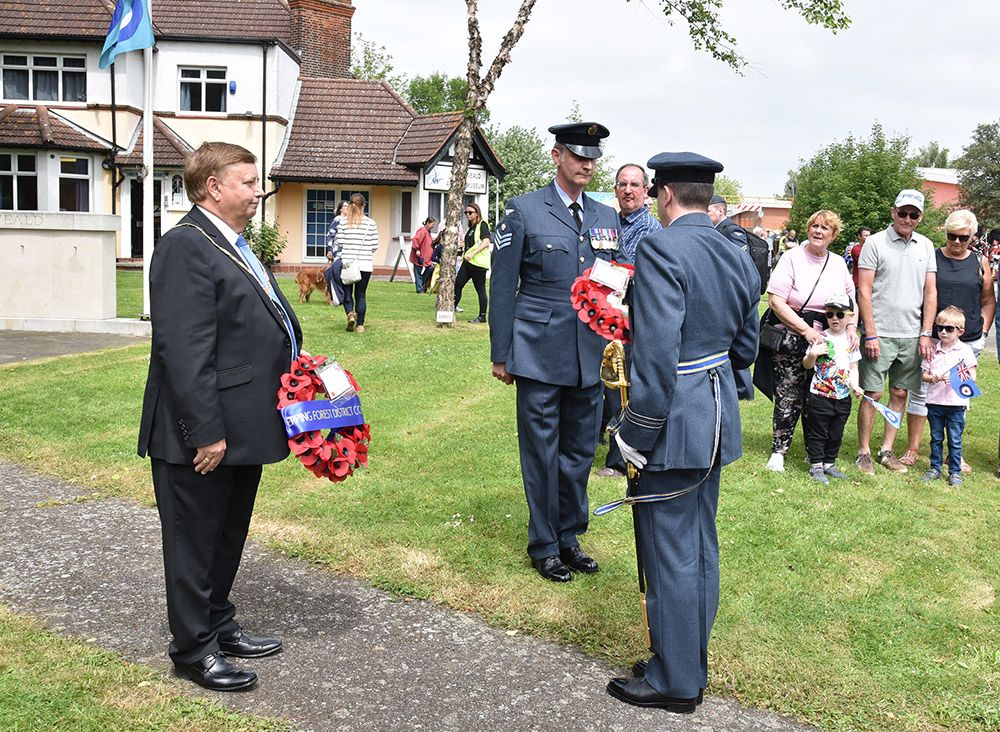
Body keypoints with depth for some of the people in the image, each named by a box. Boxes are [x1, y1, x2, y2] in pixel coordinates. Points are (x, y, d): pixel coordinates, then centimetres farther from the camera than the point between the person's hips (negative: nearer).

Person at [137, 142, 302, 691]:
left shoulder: (233, 245, 14)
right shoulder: (185, 247, -19)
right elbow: (184, 352, -24)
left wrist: (291, 354, 10)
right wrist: (205, 433, -25)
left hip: (242, 429, 10)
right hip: (203, 436, -10)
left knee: (228, 537, 21)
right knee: (195, 541, 6)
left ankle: (219, 625, 37)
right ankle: (193, 649, 20)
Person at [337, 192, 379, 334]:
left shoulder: (343, 222, -2)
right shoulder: (370, 223, -4)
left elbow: (339, 242, -2)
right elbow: (375, 245, -2)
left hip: (347, 262, 0)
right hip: (365, 263, 0)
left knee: (347, 292, 12)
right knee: (360, 294, 9)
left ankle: (350, 314, -14)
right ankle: (360, 324, 10)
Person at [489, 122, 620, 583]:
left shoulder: (607, 217, 11)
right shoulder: (523, 210, -3)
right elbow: (502, 286, -2)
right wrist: (500, 354, -4)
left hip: (590, 357, 5)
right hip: (540, 354, -4)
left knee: (580, 450, 13)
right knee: (541, 452, 5)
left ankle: (569, 538, 29)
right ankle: (544, 546, 20)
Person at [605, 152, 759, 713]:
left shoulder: (663, 249, -19)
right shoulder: (739, 259, 8)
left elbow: (656, 355, -25)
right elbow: (746, 348, 15)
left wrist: (639, 435, -19)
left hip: (675, 421, -9)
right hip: (720, 420, 9)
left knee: (670, 555, 3)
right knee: (702, 548, 18)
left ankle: (675, 683, 16)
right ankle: (692, 665, 32)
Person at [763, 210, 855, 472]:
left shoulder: (839, 263, 10)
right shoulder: (792, 258, -6)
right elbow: (776, 301, -12)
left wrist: (851, 326, 0)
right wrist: (806, 330, -17)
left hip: (828, 342, 4)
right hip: (793, 341, -4)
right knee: (788, 398, -5)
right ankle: (778, 451, 9)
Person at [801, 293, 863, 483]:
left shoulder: (851, 340, 5)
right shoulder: (821, 338, -7)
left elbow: (853, 367, 13)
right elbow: (807, 365, -4)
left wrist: (855, 385, -2)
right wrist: (813, 354, -24)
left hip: (843, 397, 4)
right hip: (820, 395, -4)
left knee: (836, 434, 13)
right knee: (817, 433, 3)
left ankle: (829, 464, 26)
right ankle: (816, 466, 12)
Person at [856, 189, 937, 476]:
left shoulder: (925, 246, 9)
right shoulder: (875, 243, -4)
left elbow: (930, 292, 9)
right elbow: (864, 291, -7)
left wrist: (926, 334, 1)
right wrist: (870, 334, -12)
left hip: (912, 336, 4)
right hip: (880, 334, -4)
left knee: (900, 394, 8)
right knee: (873, 394, -2)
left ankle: (887, 451, 18)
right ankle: (863, 452, 8)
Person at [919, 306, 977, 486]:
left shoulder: (965, 350, -2)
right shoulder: (932, 349, 5)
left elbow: (972, 377, -4)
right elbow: (923, 374, 7)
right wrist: (932, 378, -14)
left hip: (956, 403, -3)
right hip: (934, 402, 3)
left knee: (955, 440, 4)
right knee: (936, 438, 12)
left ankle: (955, 472, 14)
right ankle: (935, 468, 23)